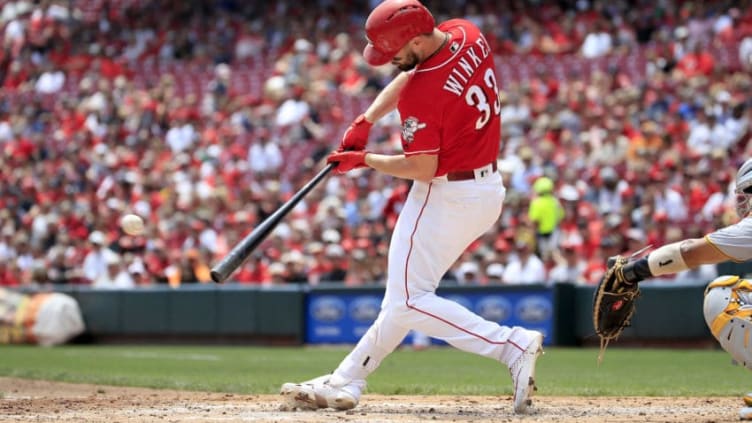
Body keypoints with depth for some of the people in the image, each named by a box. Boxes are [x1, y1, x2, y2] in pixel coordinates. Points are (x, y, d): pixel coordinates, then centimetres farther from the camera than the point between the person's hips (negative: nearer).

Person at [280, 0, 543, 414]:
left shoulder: (422, 94, -27)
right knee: (405, 291, 15)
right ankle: (346, 382, 23)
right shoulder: (468, 35, -1)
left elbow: (422, 168, -20)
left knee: (409, 301, -5)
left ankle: (512, 345, -12)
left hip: (447, 197, -10)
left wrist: (363, 160, -6)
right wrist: (364, 122, 6)